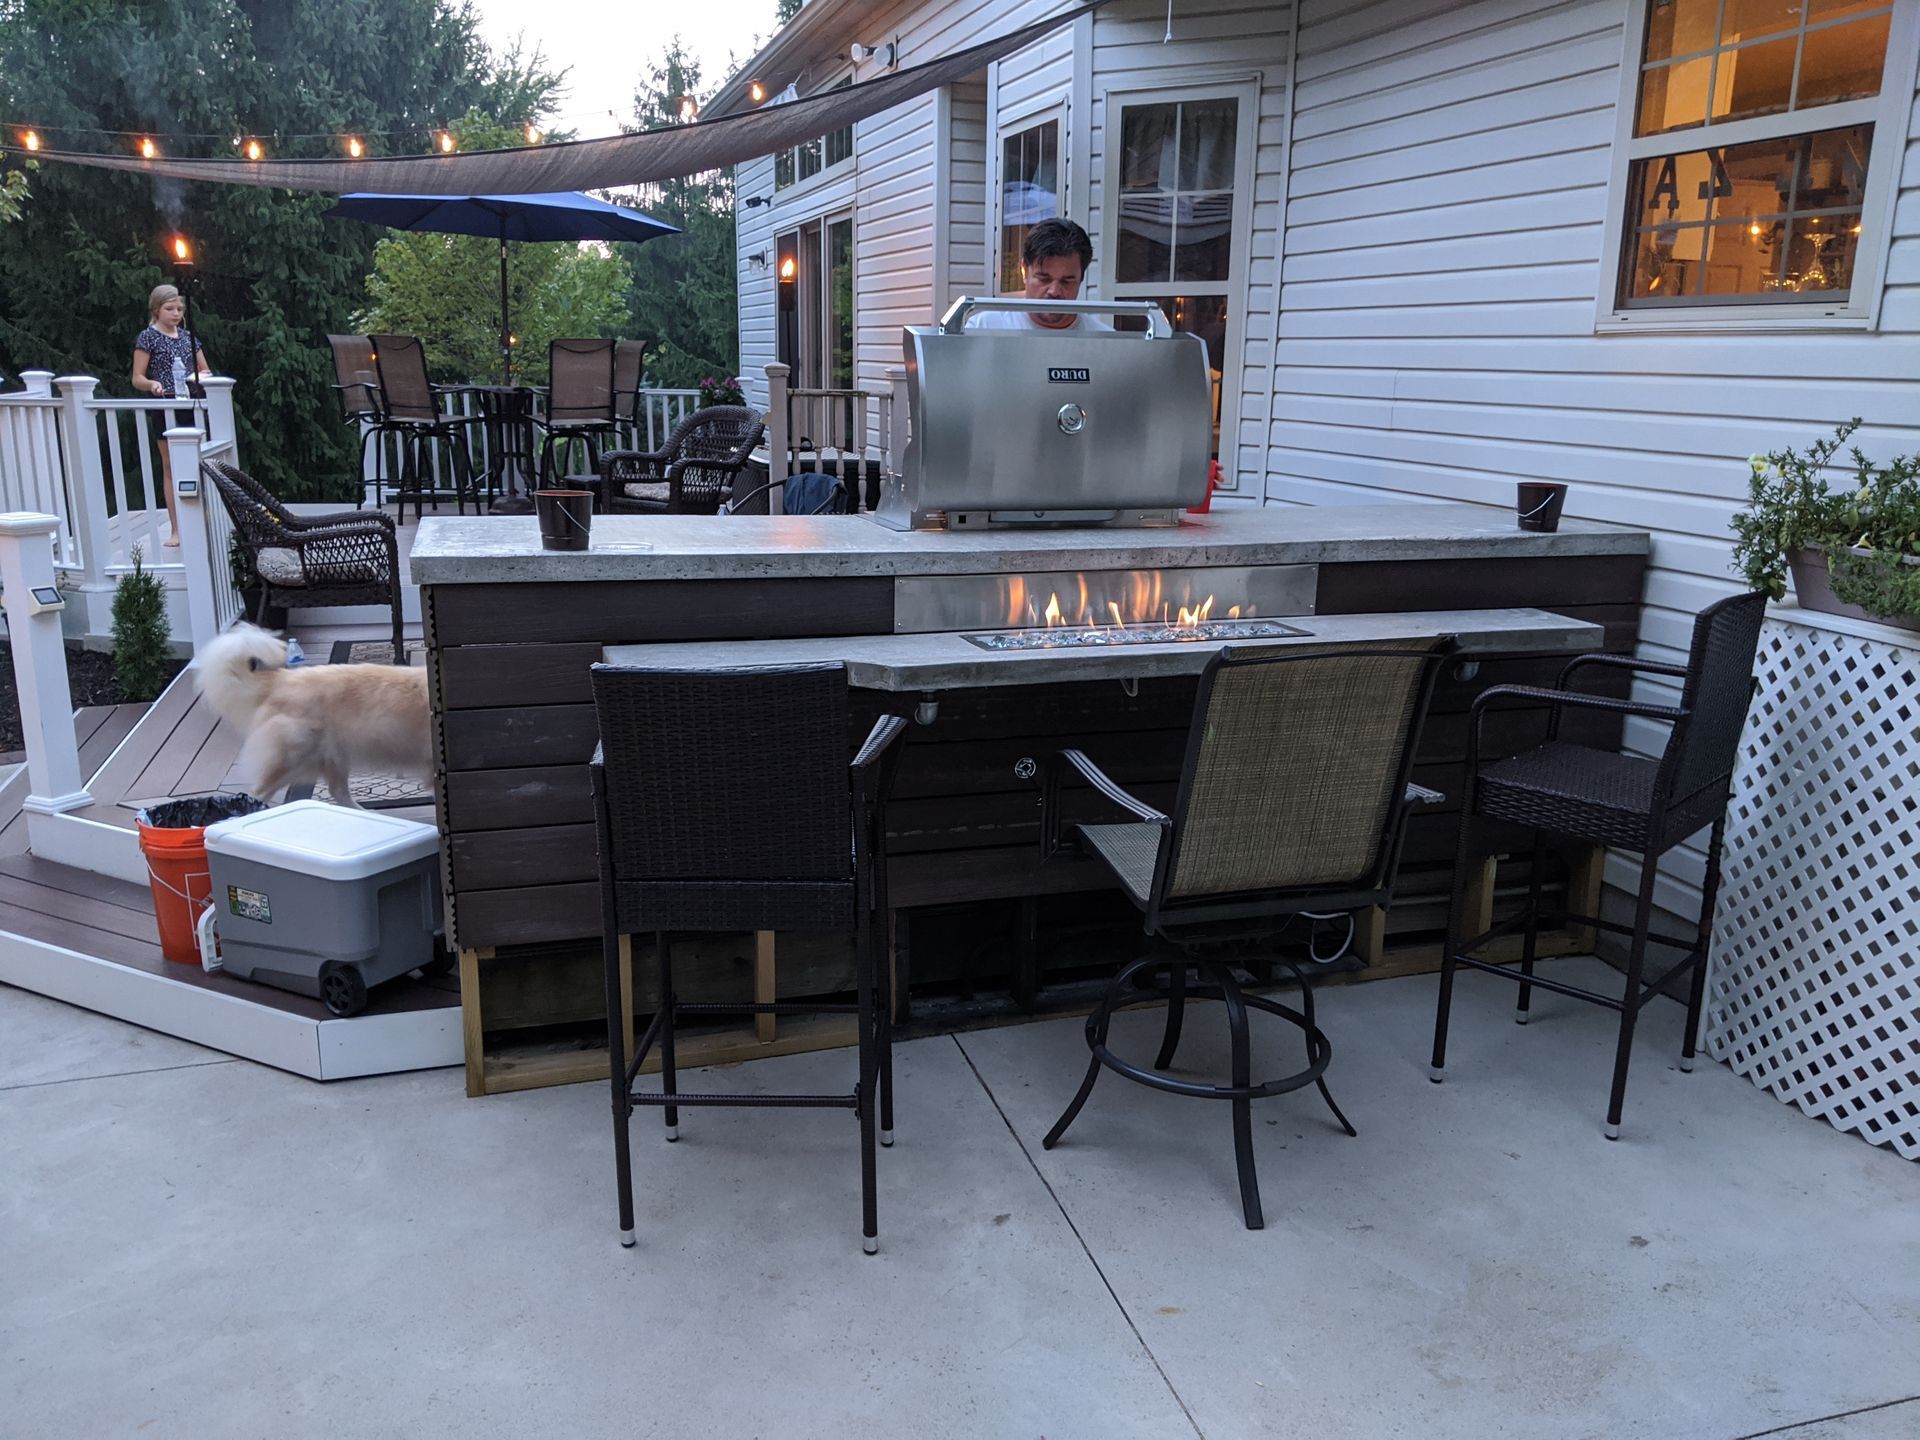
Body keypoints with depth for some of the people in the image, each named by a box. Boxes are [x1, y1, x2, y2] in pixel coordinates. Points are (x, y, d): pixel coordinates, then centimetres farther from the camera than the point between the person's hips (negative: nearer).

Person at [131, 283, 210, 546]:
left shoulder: (188, 336, 14)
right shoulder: (148, 337, 0)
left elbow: (205, 370, 19)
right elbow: (137, 378, -2)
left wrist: (201, 377, -4)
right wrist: (152, 384, -23)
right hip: (165, 407, -4)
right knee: (171, 467, -3)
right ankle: (176, 530, -2)